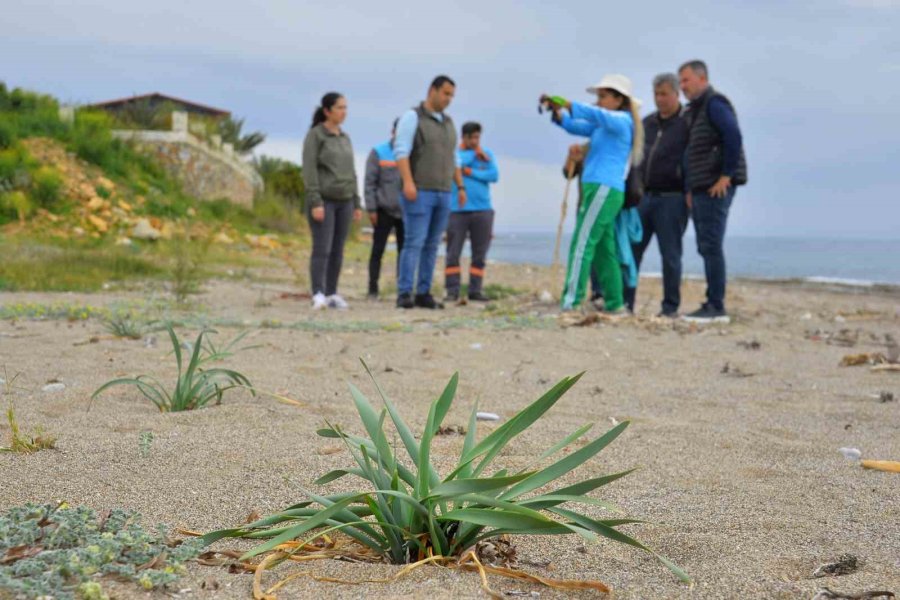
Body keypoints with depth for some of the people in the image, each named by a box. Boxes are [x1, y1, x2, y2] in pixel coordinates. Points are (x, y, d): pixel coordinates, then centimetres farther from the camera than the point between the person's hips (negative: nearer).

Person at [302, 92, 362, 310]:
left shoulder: (344, 138, 13)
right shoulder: (314, 135, -7)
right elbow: (309, 170, -13)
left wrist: (356, 204, 11)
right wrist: (315, 203, -21)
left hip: (343, 201, 6)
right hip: (322, 200, -6)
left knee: (337, 250, 5)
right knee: (322, 249, -14)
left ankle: (331, 294, 10)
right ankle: (318, 295, -15)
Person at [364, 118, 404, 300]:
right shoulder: (378, 153, 0)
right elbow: (370, 183, -2)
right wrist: (371, 209, -8)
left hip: (406, 212, 3)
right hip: (384, 211, -3)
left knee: (404, 251, 4)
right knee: (377, 250, 0)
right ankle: (373, 289, 4)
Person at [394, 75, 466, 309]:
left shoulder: (448, 123, 18)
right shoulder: (412, 117, -5)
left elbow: (454, 159, 22)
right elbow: (401, 151, -14)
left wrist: (461, 187, 13)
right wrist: (408, 182, -25)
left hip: (442, 194, 7)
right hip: (419, 192, -7)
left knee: (431, 245, 4)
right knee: (414, 243, -12)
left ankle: (423, 294, 7)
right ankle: (404, 294, -11)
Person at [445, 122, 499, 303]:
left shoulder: (486, 154, 10)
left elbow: (494, 176, -4)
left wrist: (470, 172, -8)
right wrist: (475, 154, -5)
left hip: (482, 211, 2)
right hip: (457, 211, -2)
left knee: (480, 254, 2)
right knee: (453, 253, -5)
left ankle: (475, 290, 7)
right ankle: (452, 291, -2)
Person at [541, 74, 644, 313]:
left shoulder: (622, 120, -4)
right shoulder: (603, 124, 22)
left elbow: (596, 114, -22)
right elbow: (575, 126, 16)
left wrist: (566, 104, -31)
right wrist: (558, 112, -3)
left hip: (604, 189, -9)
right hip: (598, 189, 9)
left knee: (582, 244, -16)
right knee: (604, 250, 11)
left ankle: (571, 304, -21)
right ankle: (614, 305, 15)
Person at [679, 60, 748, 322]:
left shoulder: (715, 103, -8)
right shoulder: (693, 110, 21)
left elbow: (734, 138, -20)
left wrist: (726, 176, -20)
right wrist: (691, 189, 17)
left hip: (716, 188, -10)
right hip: (701, 189, 10)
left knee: (711, 246, -10)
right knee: (706, 248, 9)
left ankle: (717, 307, -9)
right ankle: (712, 305, 13)